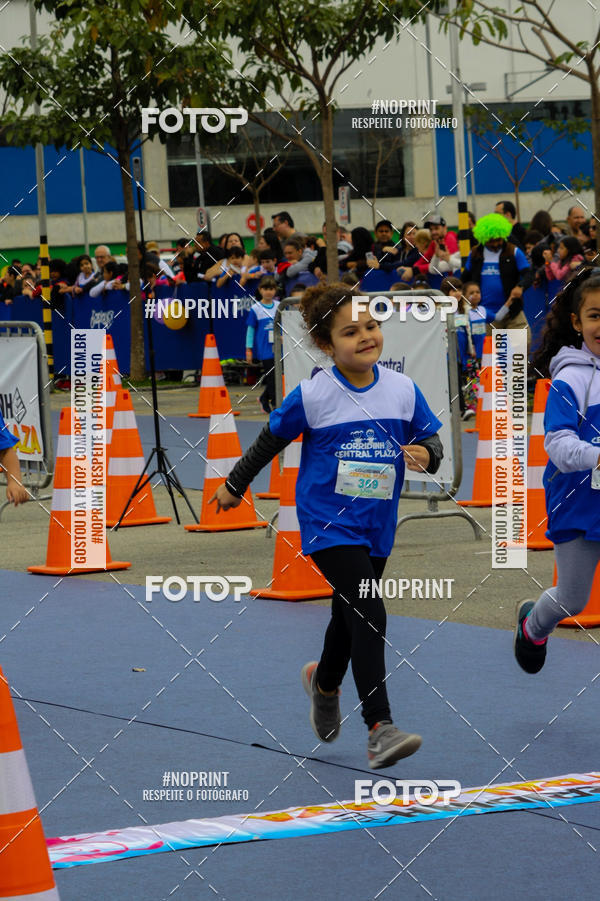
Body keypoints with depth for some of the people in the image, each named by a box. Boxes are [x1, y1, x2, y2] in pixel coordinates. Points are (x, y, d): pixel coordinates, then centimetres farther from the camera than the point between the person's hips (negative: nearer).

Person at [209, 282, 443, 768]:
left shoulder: (403, 389, -4)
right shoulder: (312, 396, -12)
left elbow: (432, 439, 5)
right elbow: (270, 440, 2)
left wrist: (426, 454, -20)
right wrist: (235, 485, 14)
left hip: (378, 525, 5)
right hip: (329, 523, -5)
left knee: (351, 618, 21)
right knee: (369, 616, -20)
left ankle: (324, 682, 54)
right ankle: (379, 729, -23)